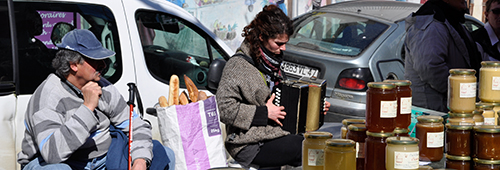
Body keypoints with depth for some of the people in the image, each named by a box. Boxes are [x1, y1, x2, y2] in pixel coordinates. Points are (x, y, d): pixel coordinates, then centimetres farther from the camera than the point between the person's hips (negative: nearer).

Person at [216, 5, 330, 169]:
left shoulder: (271, 62, 16)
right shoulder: (238, 65, -11)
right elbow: (224, 108, -18)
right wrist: (264, 113, -17)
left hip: (274, 134, 8)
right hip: (250, 147, -8)